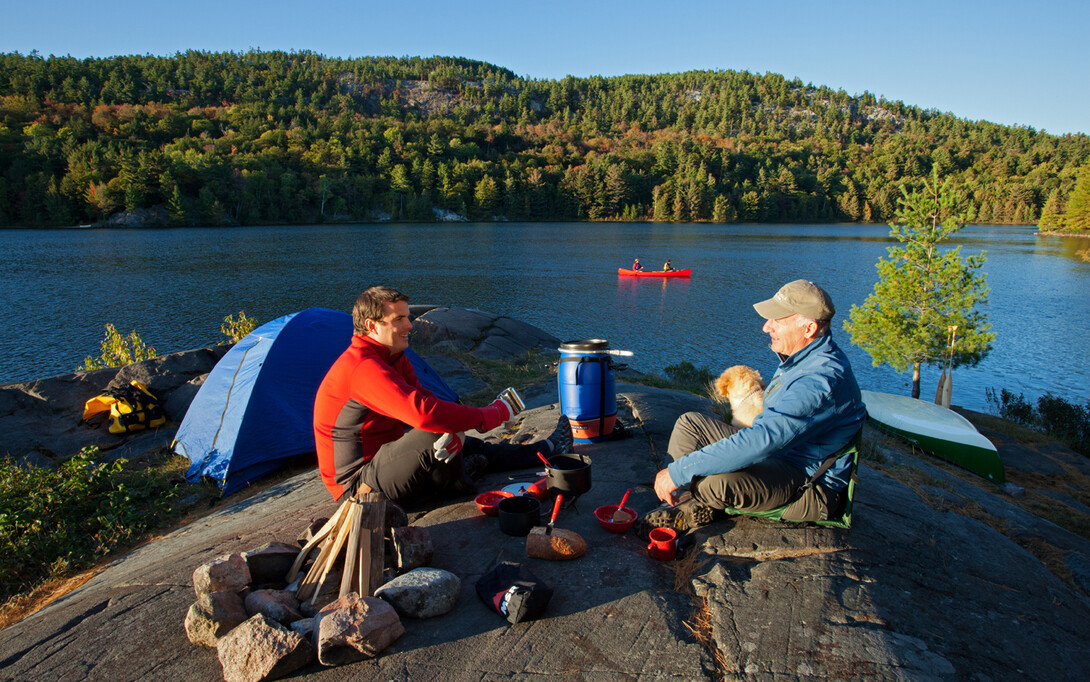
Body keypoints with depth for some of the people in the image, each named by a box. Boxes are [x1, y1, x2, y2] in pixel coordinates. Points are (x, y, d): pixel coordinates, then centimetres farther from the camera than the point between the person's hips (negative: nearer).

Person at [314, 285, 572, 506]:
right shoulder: (364, 368, -29)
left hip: (380, 456, 10)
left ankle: (547, 449, 28)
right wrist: (494, 414, -28)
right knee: (436, 434, -28)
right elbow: (423, 413, -38)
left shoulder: (393, 358, 6)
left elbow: (424, 398, 0)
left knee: (467, 446, 15)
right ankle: (456, 481, 4)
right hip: (358, 483, -10)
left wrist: (457, 428, -23)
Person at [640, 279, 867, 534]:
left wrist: (678, 471, -33)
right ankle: (694, 502, -8)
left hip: (810, 486, -9)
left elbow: (761, 440, -36)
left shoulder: (821, 381, -29)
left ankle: (698, 498, -1)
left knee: (717, 482, -35)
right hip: (780, 454, 10)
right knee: (689, 423, 0)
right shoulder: (805, 357, 4)